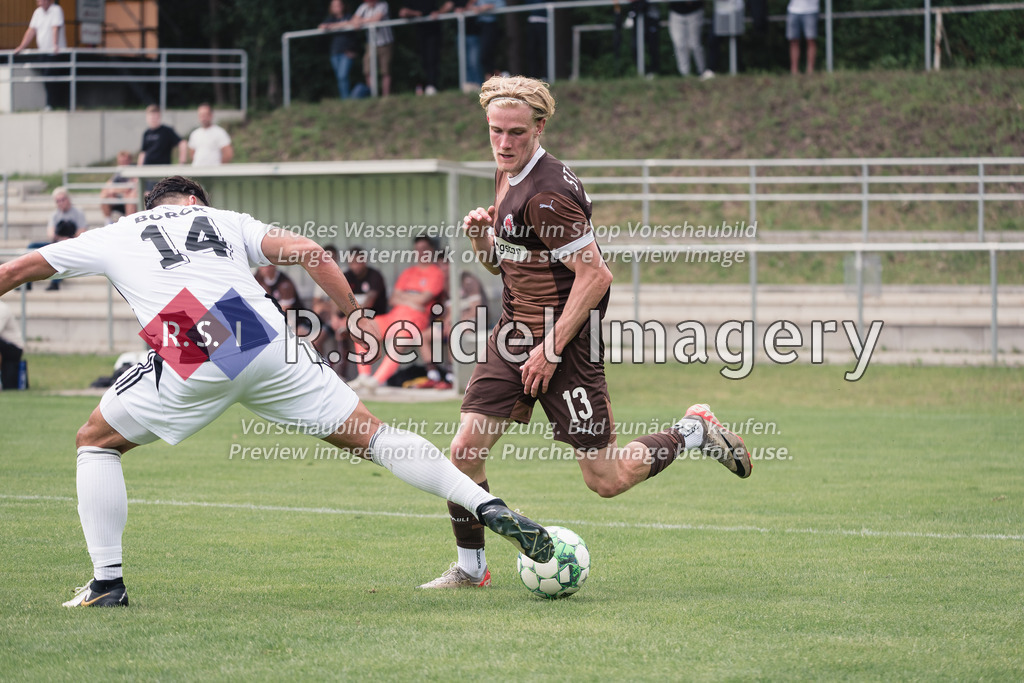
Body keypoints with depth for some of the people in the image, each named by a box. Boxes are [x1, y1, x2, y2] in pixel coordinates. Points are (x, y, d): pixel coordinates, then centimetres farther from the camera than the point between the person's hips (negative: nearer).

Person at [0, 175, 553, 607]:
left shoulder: (111, 238, 27)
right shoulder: (225, 221, 28)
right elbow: (306, 251, 14)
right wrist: (356, 315, 19)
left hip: (194, 367, -2)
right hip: (268, 343, 2)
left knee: (96, 440, 21)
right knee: (370, 437, 9)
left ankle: (107, 583, 13)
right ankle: (490, 509, -2)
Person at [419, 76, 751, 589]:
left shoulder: (547, 194, -22)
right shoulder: (507, 176, 8)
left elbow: (595, 274, -23)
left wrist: (551, 349, -19)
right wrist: (479, 234, -4)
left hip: (565, 341, -8)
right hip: (514, 334, 8)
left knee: (606, 479, -1)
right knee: (465, 449, -3)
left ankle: (694, 431, 21)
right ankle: (470, 567, 11)